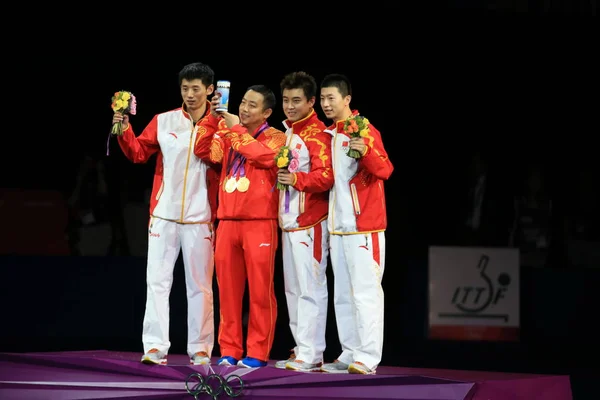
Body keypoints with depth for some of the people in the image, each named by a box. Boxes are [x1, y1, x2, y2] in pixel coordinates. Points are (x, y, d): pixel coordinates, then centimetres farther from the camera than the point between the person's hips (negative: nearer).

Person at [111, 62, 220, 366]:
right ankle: (155, 346, -1)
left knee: (199, 285, 4)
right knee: (157, 281, -1)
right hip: (164, 215, 1)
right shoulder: (163, 122, 5)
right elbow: (138, 153, 8)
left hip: (200, 218, -1)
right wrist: (124, 131, -8)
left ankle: (200, 349, 8)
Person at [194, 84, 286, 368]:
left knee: (260, 289, -4)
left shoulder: (275, 137, 1)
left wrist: (237, 129, -10)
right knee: (228, 288, 4)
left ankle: (257, 352, 0)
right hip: (227, 222, 5)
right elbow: (204, 152, 3)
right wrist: (213, 119, -5)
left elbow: (264, 155, -18)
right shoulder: (228, 134, 16)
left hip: (259, 223, -4)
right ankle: (229, 350, 9)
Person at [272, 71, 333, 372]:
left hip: (309, 223, -9)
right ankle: (302, 350, 16)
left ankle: (311, 355, -5)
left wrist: (296, 179, -30)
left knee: (310, 288, -7)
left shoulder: (316, 133, -10)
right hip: (288, 221, 9)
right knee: (293, 288, 11)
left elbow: (326, 176, -19)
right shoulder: (287, 132, 16)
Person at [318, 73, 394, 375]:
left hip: (364, 226, -8)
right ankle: (349, 354, 13)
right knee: (343, 294, 9)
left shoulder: (365, 131, -8)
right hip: (337, 226, 8)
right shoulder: (327, 135, 14)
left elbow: (385, 170, -18)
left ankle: (367, 358, -10)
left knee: (366, 292, -9)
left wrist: (366, 151, -35)